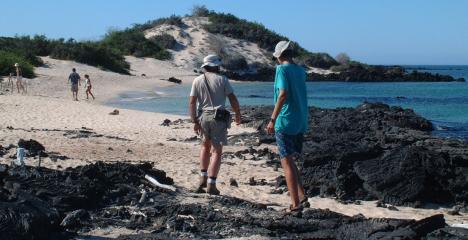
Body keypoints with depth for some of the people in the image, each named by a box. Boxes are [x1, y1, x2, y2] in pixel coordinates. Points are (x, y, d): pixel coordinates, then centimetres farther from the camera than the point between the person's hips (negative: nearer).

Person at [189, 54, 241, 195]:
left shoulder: (197, 81, 4)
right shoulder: (222, 79, -2)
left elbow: (192, 102, -2)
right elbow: (233, 99, -4)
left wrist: (195, 121, 0)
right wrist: (238, 114, 10)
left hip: (203, 116, 3)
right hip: (218, 117, -3)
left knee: (205, 146, 24)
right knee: (216, 151, 1)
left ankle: (203, 177, 16)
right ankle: (211, 184, -6)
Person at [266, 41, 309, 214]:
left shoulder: (282, 69, -9)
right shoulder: (301, 71, 12)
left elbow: (283, 94, -20)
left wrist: (273, 119, -20)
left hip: (285, 122, -7)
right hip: (301, 122, 7)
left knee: (287, 162, -4)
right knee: (290, 161, 18)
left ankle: (295, 204, -6)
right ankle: (302, 197, 13)